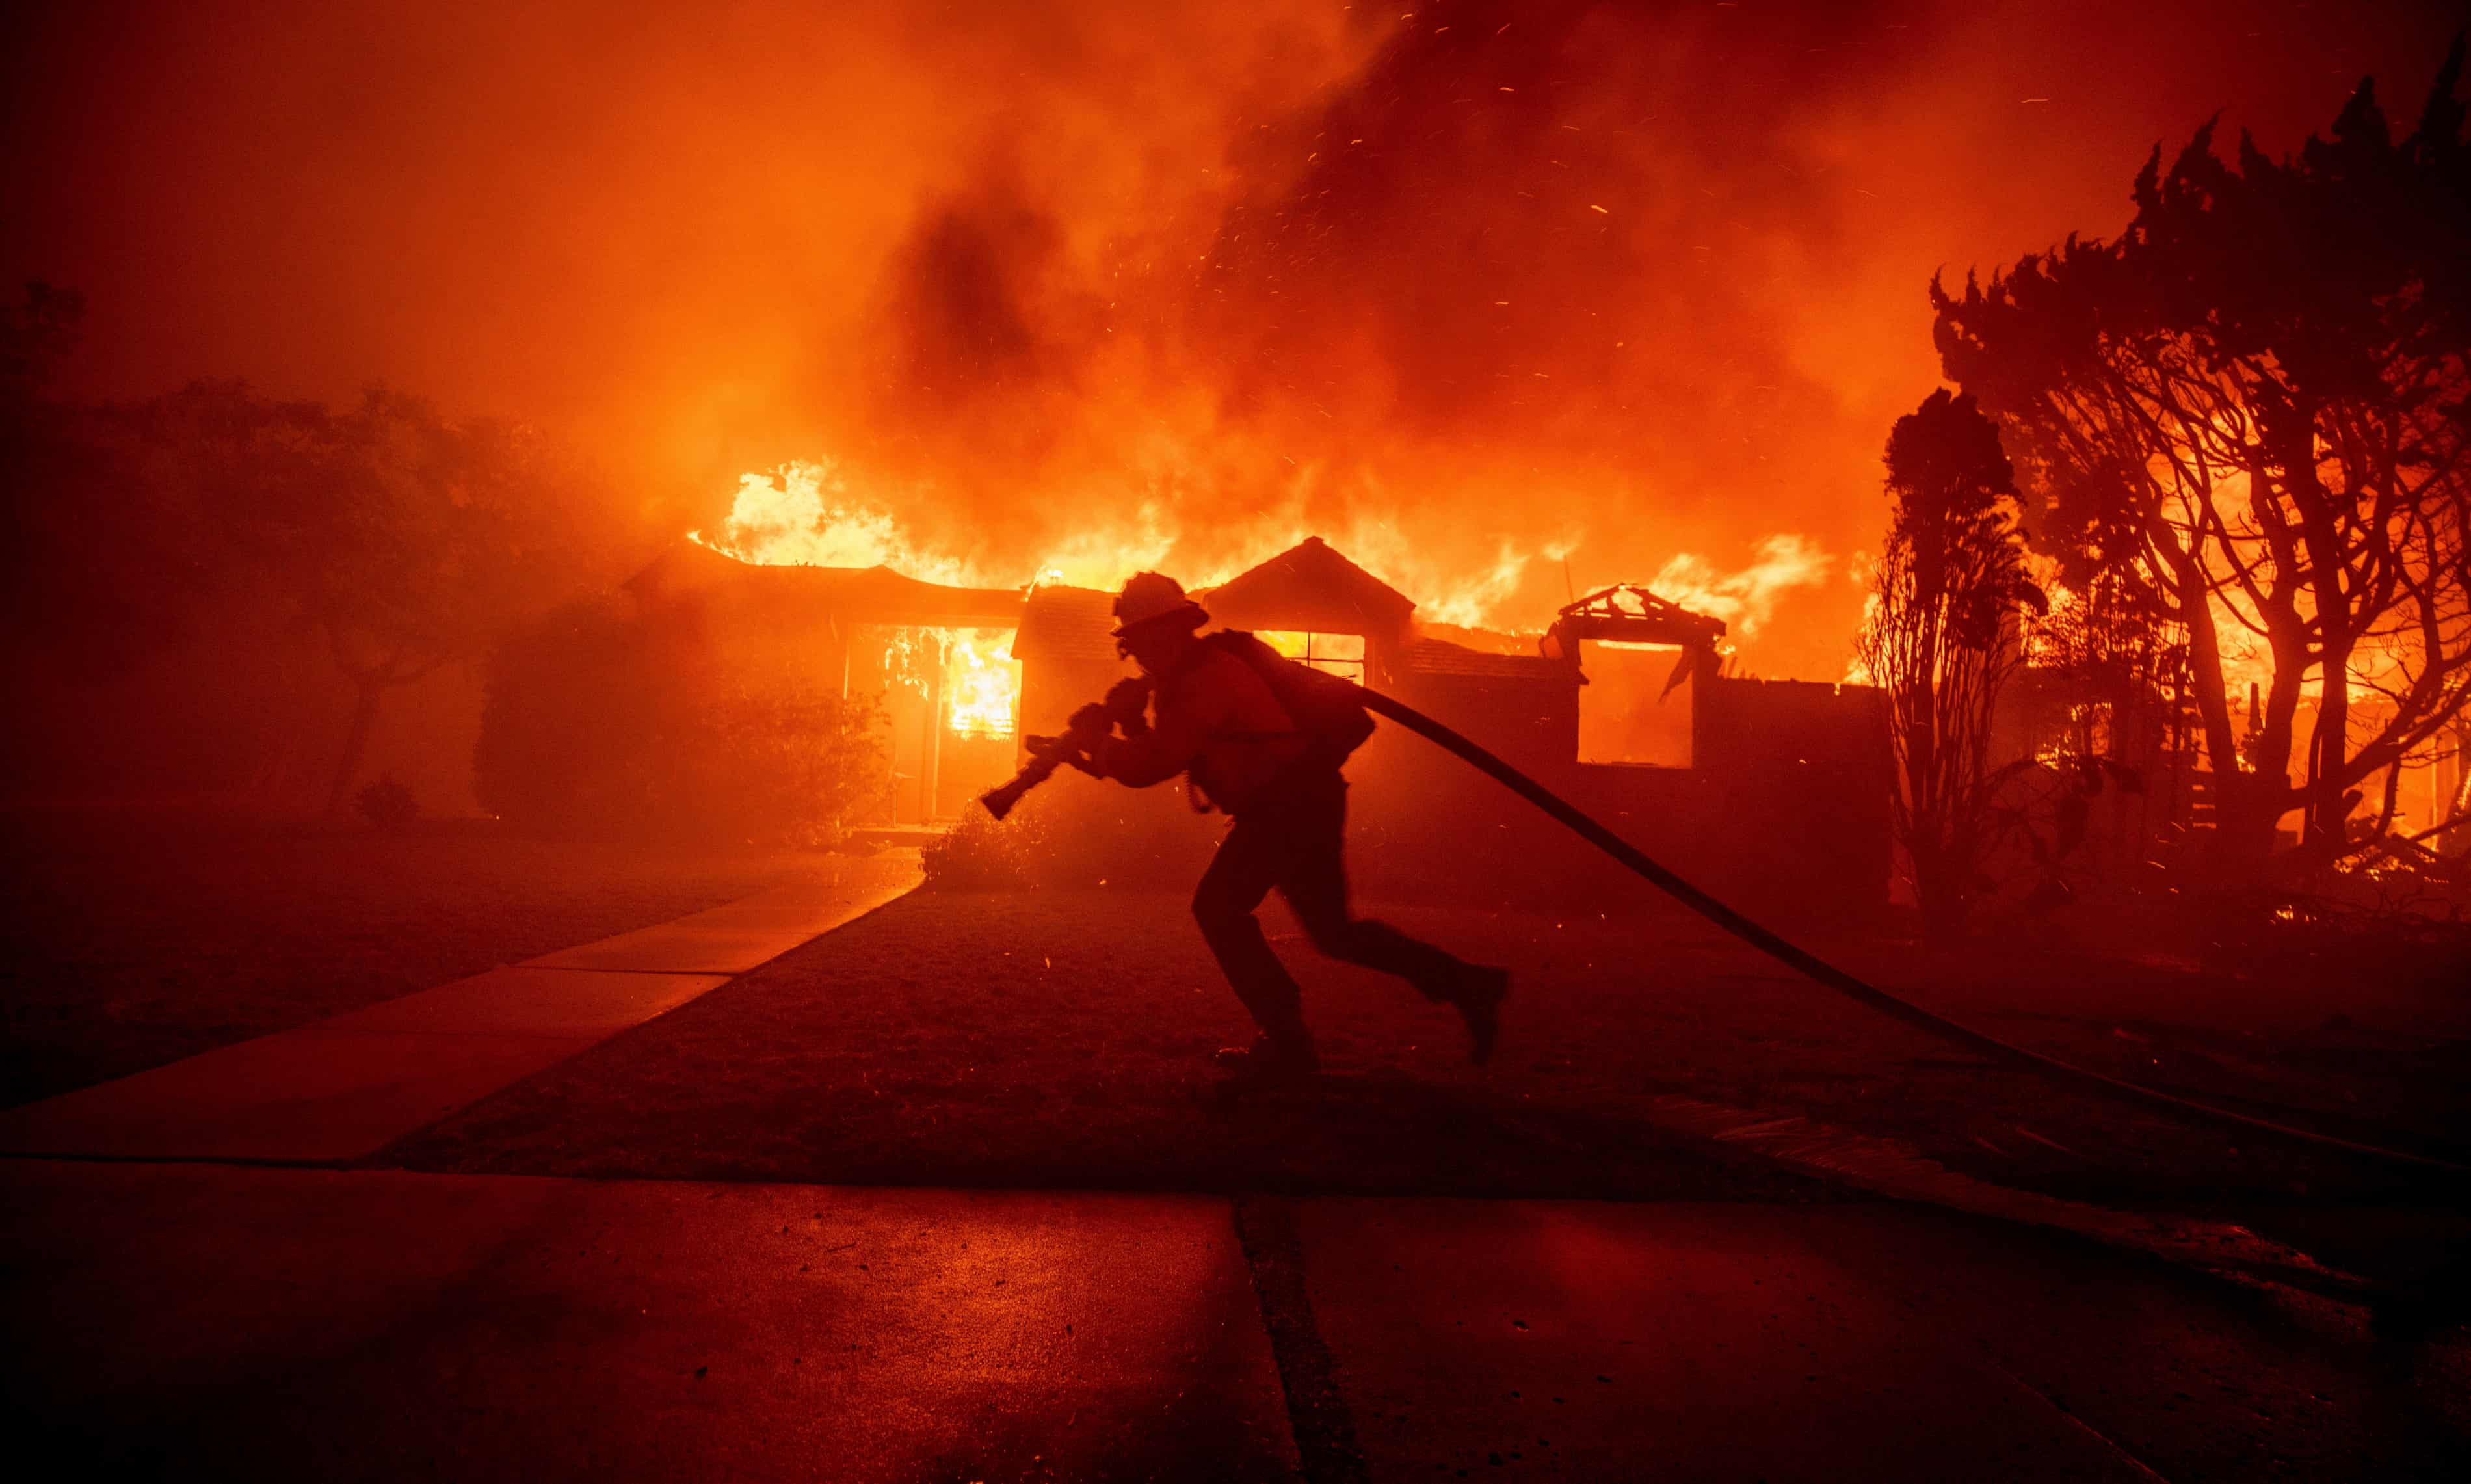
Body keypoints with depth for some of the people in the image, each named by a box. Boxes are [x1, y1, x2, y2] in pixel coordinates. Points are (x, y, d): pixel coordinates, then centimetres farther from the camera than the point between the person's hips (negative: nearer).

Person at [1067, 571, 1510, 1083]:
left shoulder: (1207, 679, -18)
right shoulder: (1185, 675, 14)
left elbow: (1154, 764, -25)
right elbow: (1165, 756, 14)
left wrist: (1095, 738, -10)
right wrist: (1127, 719, -1)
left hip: (1297, 800, -11)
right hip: (1303, 803, 11)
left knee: (1219, 906, -9)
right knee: (1333, 930, 15)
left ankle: (1287, 1045, -6)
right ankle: (1468, 985, 19)